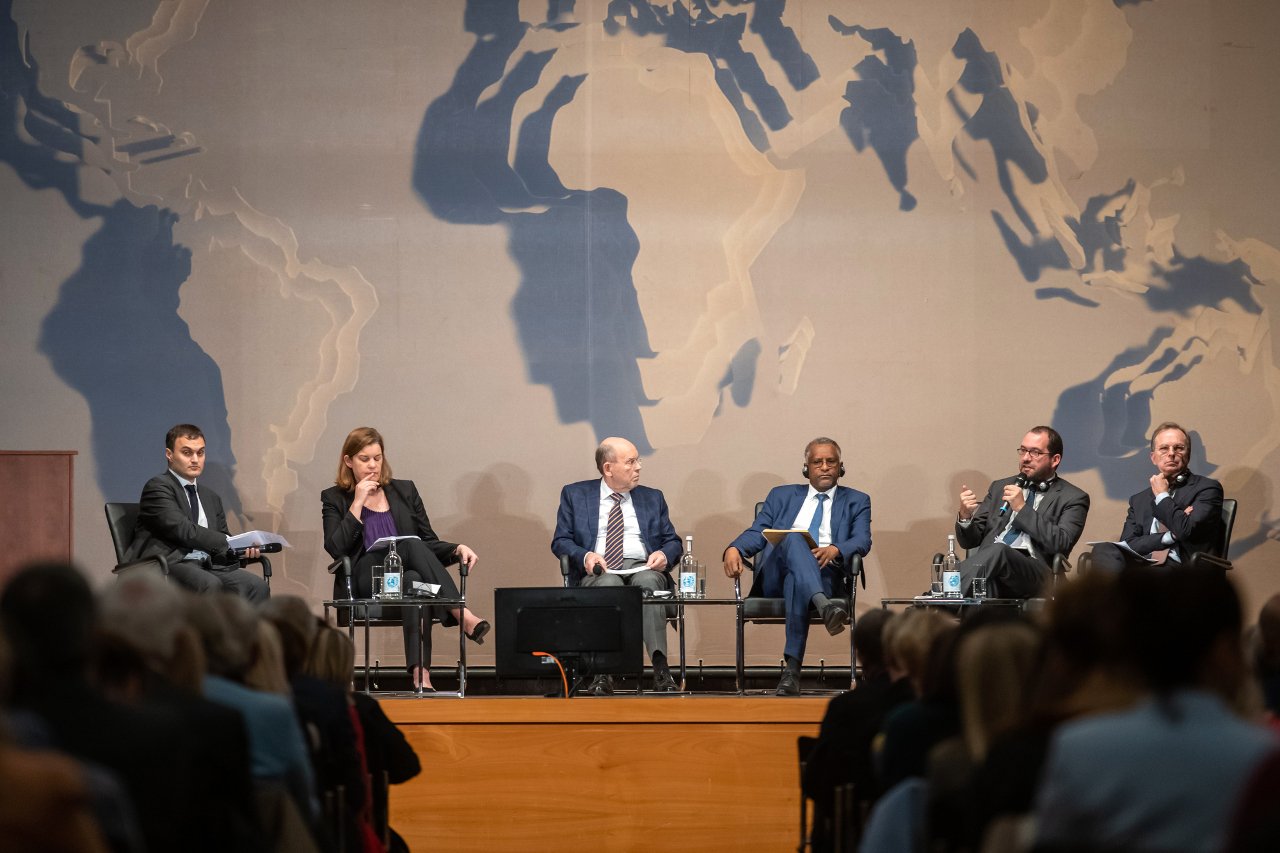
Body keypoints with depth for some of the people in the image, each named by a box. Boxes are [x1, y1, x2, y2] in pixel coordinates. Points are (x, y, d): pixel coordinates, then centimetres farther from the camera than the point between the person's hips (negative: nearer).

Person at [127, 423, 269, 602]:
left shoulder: (211, 497, 28)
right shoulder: (157, 487, 2)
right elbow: (182, 530, -11)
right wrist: (228, 542, -12)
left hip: (206, 567, 7)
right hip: (168, 564, -7)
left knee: (257, 586, -21)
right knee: (210, 584, -38)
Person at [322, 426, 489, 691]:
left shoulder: (405, 491, 21)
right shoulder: (335, 499, 13)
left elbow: (430, 543, 19)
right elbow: (335, 549, -3)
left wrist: (457, 549, -3)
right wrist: (358, 503, -3)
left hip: (407, 574, 3)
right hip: (366, 582, -3)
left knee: (413, 580, -37)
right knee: (413, 546, -33)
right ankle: (462, 616, -47)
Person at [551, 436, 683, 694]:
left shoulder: (652, 498, 24)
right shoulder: (575, 495, 16)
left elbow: (673, 542, 19)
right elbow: (560, 541, 9)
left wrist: (664, 555, -6)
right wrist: (584, 556, -13)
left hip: (642, 568, 2)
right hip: (598, 571, -2)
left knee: (648, 582, -36)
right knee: (609, 584, -39)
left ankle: (660, 667, -48)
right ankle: (603, 671, -46)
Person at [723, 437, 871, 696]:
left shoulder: (856, 502, 22)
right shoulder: (782, 496, 27)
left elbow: (862, 541, 4)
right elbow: (757, 533, 14)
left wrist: (835, 550, -20)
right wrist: (734, 549, -10)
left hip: (825, 575, -1)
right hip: (776, 576, 1)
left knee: (797, 582, -39)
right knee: (793, 538, -34)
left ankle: (792, 668, -48)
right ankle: (823, 606, -59)